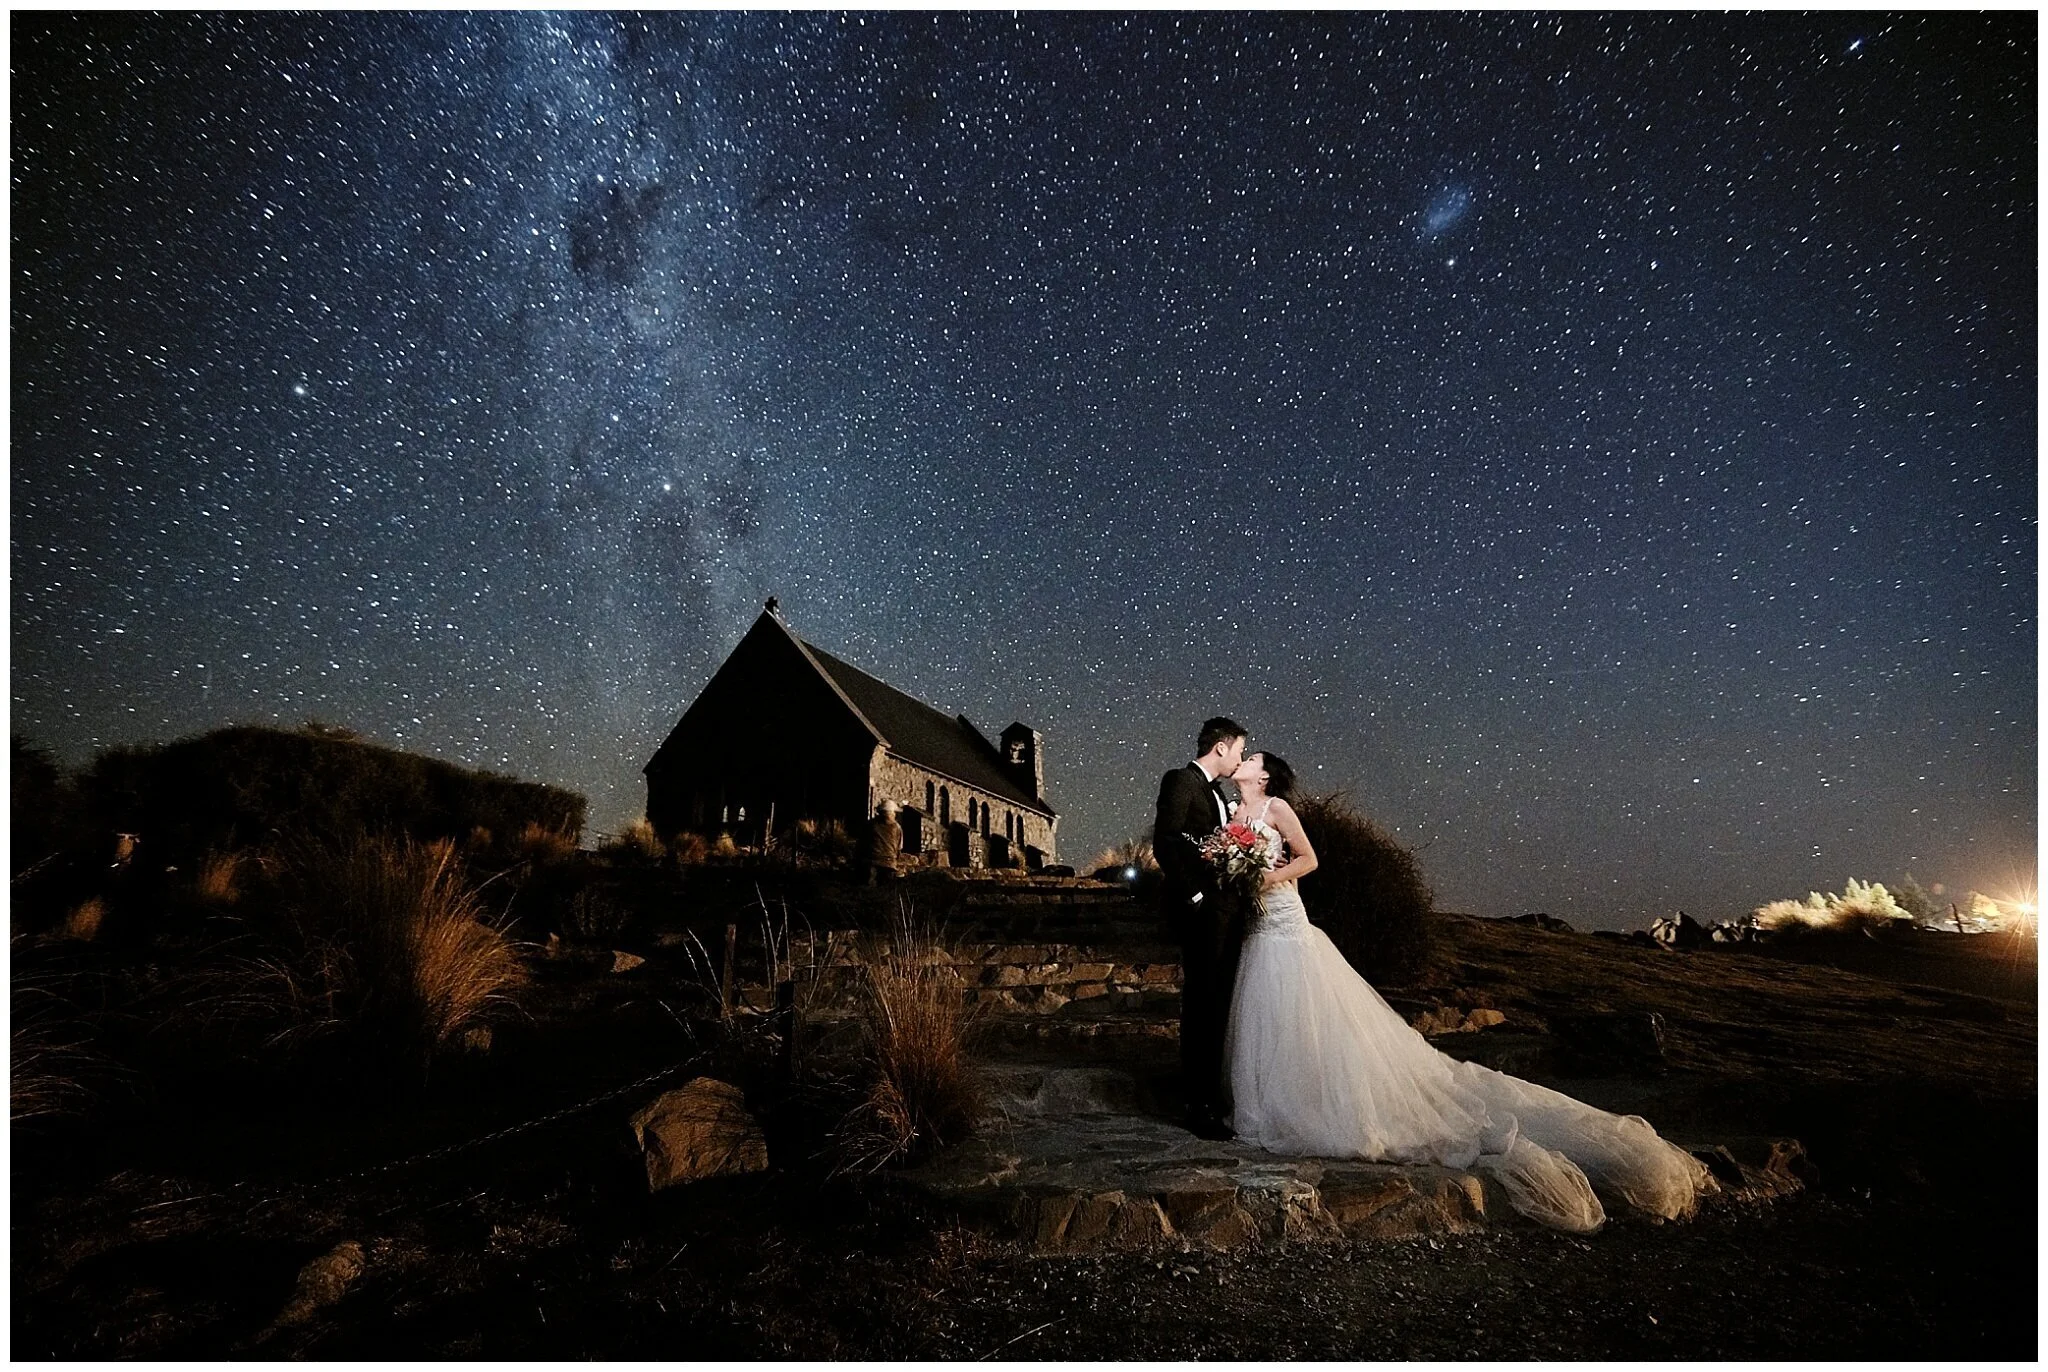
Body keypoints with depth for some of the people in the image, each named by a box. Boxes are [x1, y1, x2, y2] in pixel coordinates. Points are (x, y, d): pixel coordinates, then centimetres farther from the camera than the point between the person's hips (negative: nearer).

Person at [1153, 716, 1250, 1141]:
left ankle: (1215, 1096, 24)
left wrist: (1241, 890, 4)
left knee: (1219, 1005, 14)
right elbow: (1164, 843, -16)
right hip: (1201, 910, -9)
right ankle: (1200, 1105, 4)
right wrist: (1196, 893, -16)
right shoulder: (1180, 781, -7)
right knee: (1203, 1005, -4)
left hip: (1227, 910, 9)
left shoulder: (1218, 791, 20)